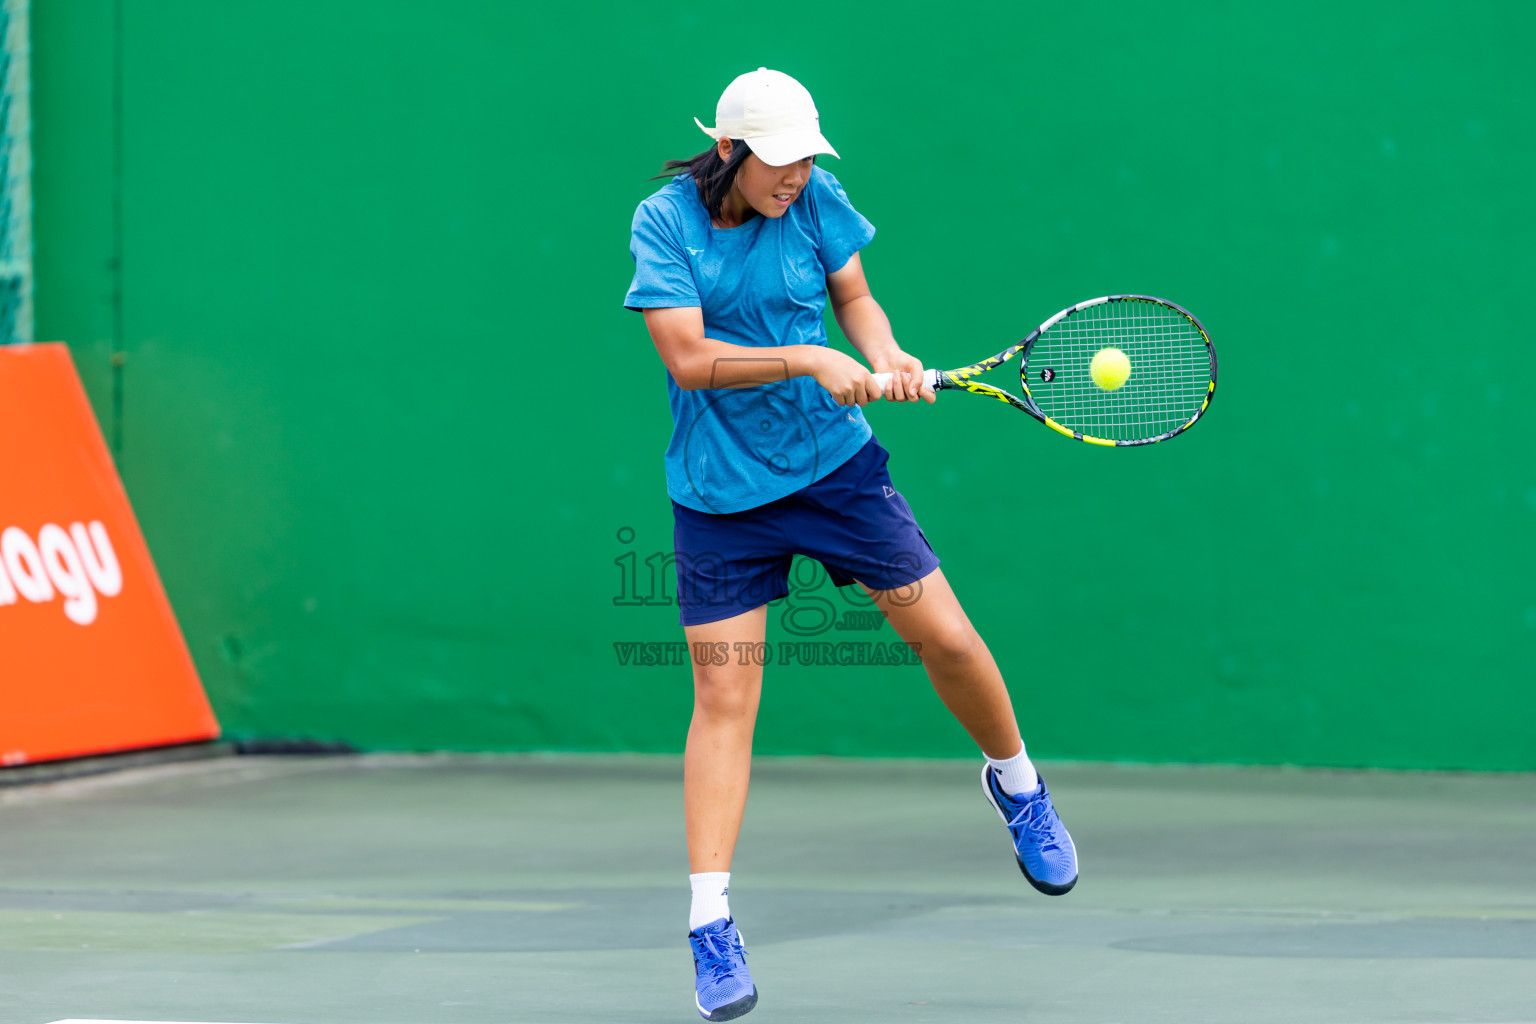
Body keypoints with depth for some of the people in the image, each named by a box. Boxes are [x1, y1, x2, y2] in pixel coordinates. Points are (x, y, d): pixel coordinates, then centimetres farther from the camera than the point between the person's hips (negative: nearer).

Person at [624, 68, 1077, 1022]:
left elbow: (855, 298, 5)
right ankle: (711, 926, -3)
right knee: (724, 699, -5)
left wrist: (885, 355, -16)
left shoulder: (816, 201, -5)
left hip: (836, 465, 3)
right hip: (721, 495, -3)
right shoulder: (664, 222, -14)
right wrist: (807, 359, -29)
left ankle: (1017, 783, 30)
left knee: (947, 638, 1)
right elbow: (688, 358, -21)